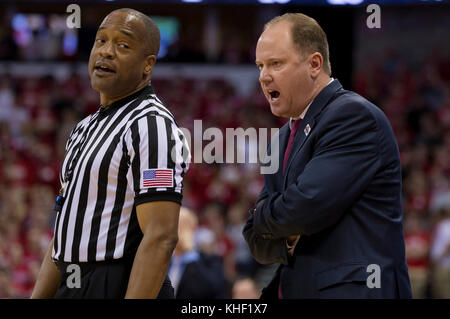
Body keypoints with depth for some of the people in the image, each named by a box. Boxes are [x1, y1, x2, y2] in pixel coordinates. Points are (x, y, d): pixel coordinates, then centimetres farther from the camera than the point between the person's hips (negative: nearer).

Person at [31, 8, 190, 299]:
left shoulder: (151, 125, -12)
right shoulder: (85, 129, 19)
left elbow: (161, 237, -21)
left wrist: (134, 297, -27)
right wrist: (38, 297, 14)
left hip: (120, 290, -9)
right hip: (70, 290, 9)